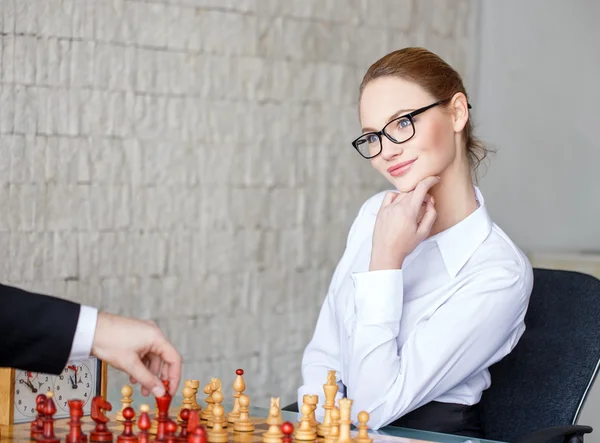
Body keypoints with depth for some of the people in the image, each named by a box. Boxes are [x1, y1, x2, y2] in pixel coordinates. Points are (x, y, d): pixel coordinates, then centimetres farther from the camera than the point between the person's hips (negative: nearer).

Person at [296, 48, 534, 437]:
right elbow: (322, 354, 8)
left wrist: (386, 259, -17)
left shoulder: (501, 271, -14)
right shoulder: (376, 214, 7)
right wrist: (320, 424, -10)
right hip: (340, 431, 5)